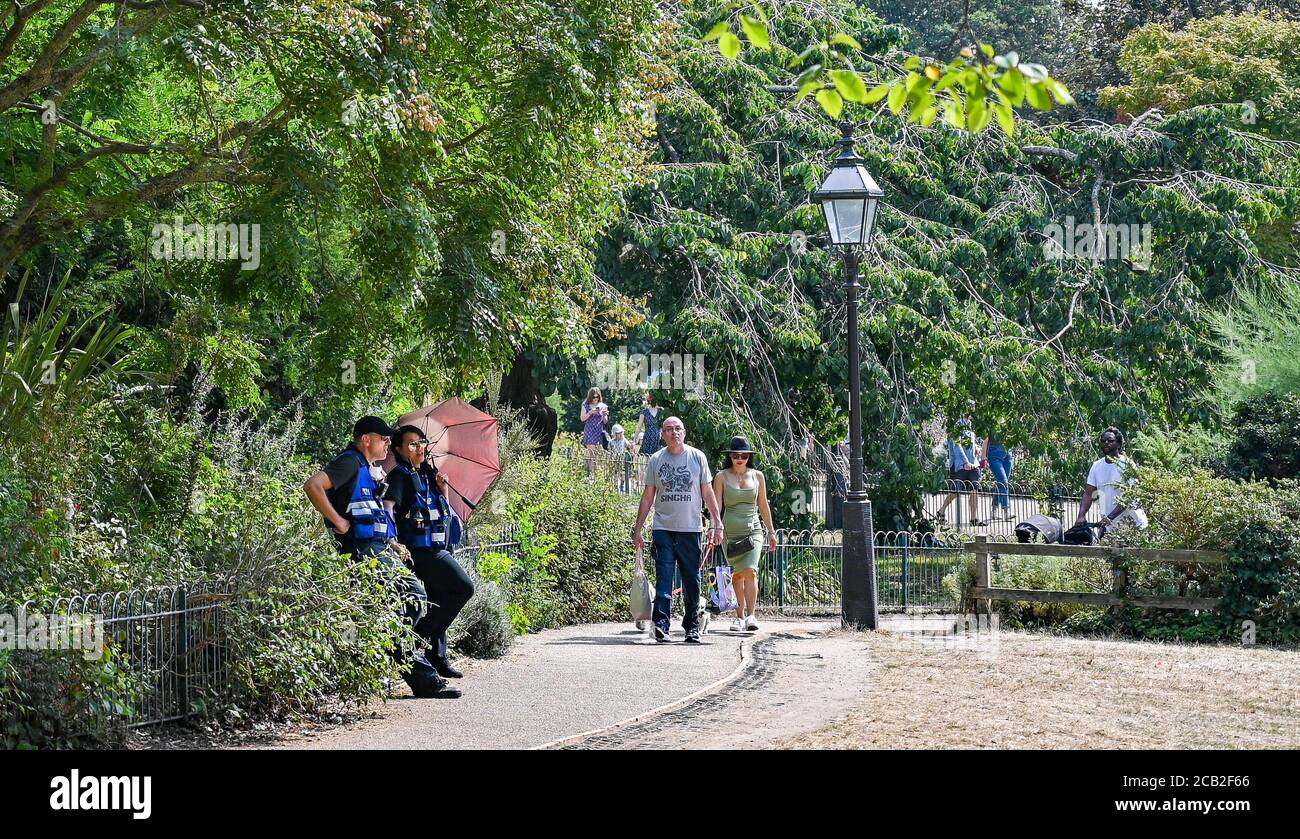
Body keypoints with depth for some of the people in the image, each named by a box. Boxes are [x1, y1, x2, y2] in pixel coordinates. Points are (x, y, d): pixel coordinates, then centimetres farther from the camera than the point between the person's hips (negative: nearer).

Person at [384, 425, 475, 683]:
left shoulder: (427, 474, 19)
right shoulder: (401, 475, -5)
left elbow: (444, 513, 25)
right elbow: (387, 507, -19)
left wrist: (443, 491, 7)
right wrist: (394, 541, -30)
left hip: (436, 548, 9)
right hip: (420, 548, -9)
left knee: (438, 604, 10)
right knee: (463, 587, -17)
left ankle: (439, 657, 14)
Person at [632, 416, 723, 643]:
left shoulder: (697, 457, 5)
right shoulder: (655, 460, 6)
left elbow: (708, 493, 9)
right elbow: (647, 497, 12)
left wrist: (716, 524, 3)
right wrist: (637, 528, 9)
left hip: (690, 529, 0)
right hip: (663, 528, 0)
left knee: (691, 580, 5)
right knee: (663, 577, -10)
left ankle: (691, 626, 14)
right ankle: (661, 623, -16)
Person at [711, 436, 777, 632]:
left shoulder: (757, 476, 8)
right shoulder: (722, 476, 3)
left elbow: (763, 505, 16)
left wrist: (771, 531, 19)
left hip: (753, 530, 0)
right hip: (730, 532, 0)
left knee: (750, 571, -17)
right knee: (737, 575, 6)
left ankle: (751, 616, -22)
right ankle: (739, 616, 16)